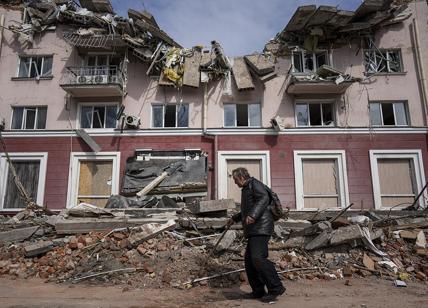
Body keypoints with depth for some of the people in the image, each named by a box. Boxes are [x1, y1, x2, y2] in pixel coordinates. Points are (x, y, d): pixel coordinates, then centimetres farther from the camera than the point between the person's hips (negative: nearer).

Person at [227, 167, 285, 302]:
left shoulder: (254, 184, -2)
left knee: (258, 258, -19)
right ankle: (258, 291, 16)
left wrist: (252, 215, -31)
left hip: (261, 227, -10)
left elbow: (264, 199, -20)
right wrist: (235, 218, 46)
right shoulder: (246, 189, 27)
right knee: (249, 259, 8)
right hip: (254, 230, 10)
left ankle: (276, 288, -11)